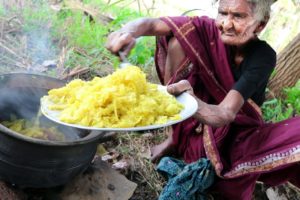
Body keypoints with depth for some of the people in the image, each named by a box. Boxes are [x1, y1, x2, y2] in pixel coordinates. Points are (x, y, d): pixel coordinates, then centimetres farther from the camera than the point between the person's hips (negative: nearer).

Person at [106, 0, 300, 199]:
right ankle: (174, 139, -8)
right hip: (195, 126, 2)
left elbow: (226, 113, -37)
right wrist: (129, 31, -51)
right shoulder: (211, 30, -17)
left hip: (236, 136, -2)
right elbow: (151, 24, -27)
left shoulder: (263, 56, -24)